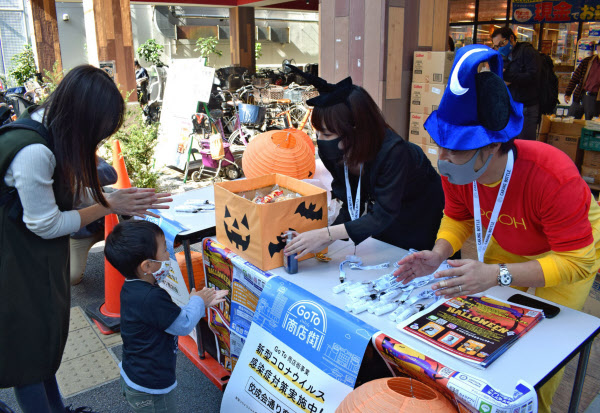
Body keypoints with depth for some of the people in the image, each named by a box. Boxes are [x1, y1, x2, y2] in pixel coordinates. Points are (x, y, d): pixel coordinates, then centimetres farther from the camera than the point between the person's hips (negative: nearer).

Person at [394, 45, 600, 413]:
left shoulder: (553, 178, -42)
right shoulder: (456, 172, -27)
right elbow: (458, 217, -7)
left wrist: (496, 275, -48)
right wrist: (438, 254, -29)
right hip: (506, 245, 5)